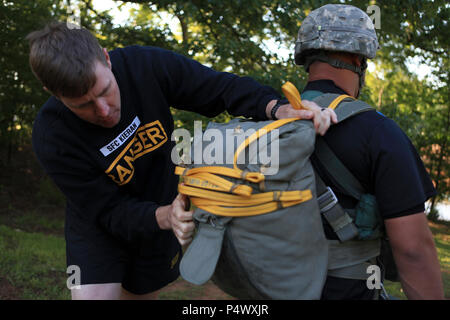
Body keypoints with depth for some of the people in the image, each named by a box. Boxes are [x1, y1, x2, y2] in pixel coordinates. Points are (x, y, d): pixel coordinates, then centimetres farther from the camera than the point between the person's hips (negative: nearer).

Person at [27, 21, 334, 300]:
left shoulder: (145, 66, -26)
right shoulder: (51, 136, -29)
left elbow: (220, 86, -19)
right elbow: (110, 209, -25)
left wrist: (278, 108, -37)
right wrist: (164, 217, -43)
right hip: (98, 228, -2)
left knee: (140, 293, 18)